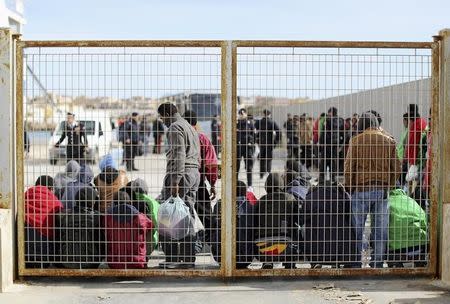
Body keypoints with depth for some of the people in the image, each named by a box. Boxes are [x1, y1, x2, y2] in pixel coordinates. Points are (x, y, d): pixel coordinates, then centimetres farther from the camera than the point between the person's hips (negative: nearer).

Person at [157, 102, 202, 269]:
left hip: (180, 173, -10)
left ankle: (172, 258, -8)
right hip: (194, 172, 10)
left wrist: (175, 180, -21)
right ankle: (188, 258, 11)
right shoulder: (190, 127, 24)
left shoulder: (175, 127, -7)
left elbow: (179, 155, -18)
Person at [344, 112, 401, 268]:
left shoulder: (356, 140, -2)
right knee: (381, 228, 8)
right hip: (382, 190, 2)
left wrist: (349, 187, 7)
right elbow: (396, 167, 8)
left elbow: (348, 168, -4)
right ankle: (378, 261, 13)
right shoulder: (389, 140, 8)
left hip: (361, 189, -2)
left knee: (357, 227, 7)